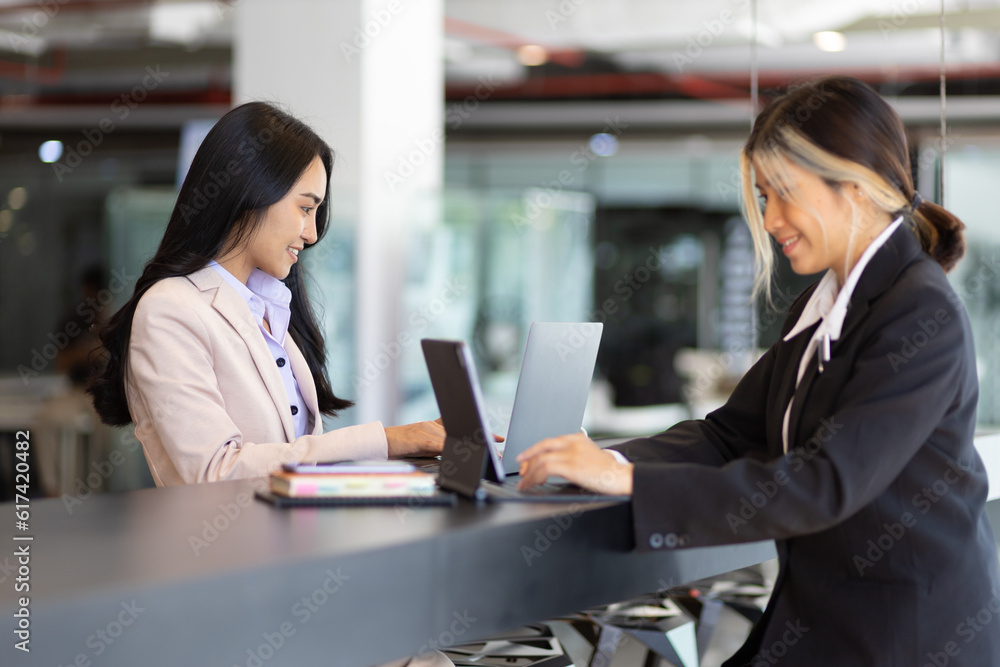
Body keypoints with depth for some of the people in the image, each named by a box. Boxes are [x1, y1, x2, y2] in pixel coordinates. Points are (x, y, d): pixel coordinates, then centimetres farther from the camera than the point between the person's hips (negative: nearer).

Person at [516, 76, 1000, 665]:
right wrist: (607, 460, -7)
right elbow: (731, 434, 11)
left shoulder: (923, 316, -17)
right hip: (823, 616, 8)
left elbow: (826, 485, -25)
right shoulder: (822, 306, 13)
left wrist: (630, 480, -27)